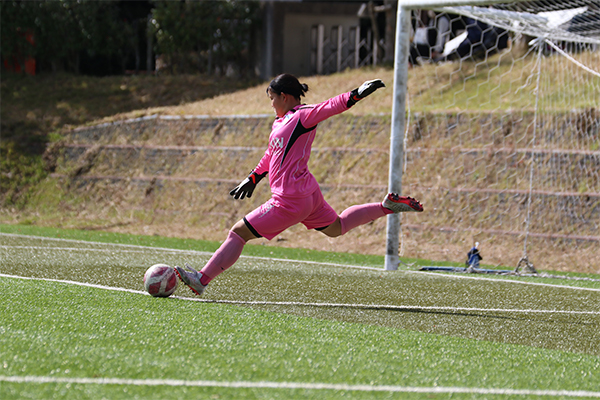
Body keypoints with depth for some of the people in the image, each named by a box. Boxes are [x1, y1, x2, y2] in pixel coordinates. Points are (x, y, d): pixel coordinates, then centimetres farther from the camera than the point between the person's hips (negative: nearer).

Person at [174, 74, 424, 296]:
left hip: (289, 202, -10)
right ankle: (387, 206, 25)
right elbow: (271, 155, 27)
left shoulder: (303, 116, -14)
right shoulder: (280, 121, 13)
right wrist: (252, 179, 33)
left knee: (238, 233, -5)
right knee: (337, 228, 28)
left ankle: (202, 279, -3)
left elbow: (332, 106, -28)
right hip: (308, 193, 10)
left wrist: (358, 93, -44)